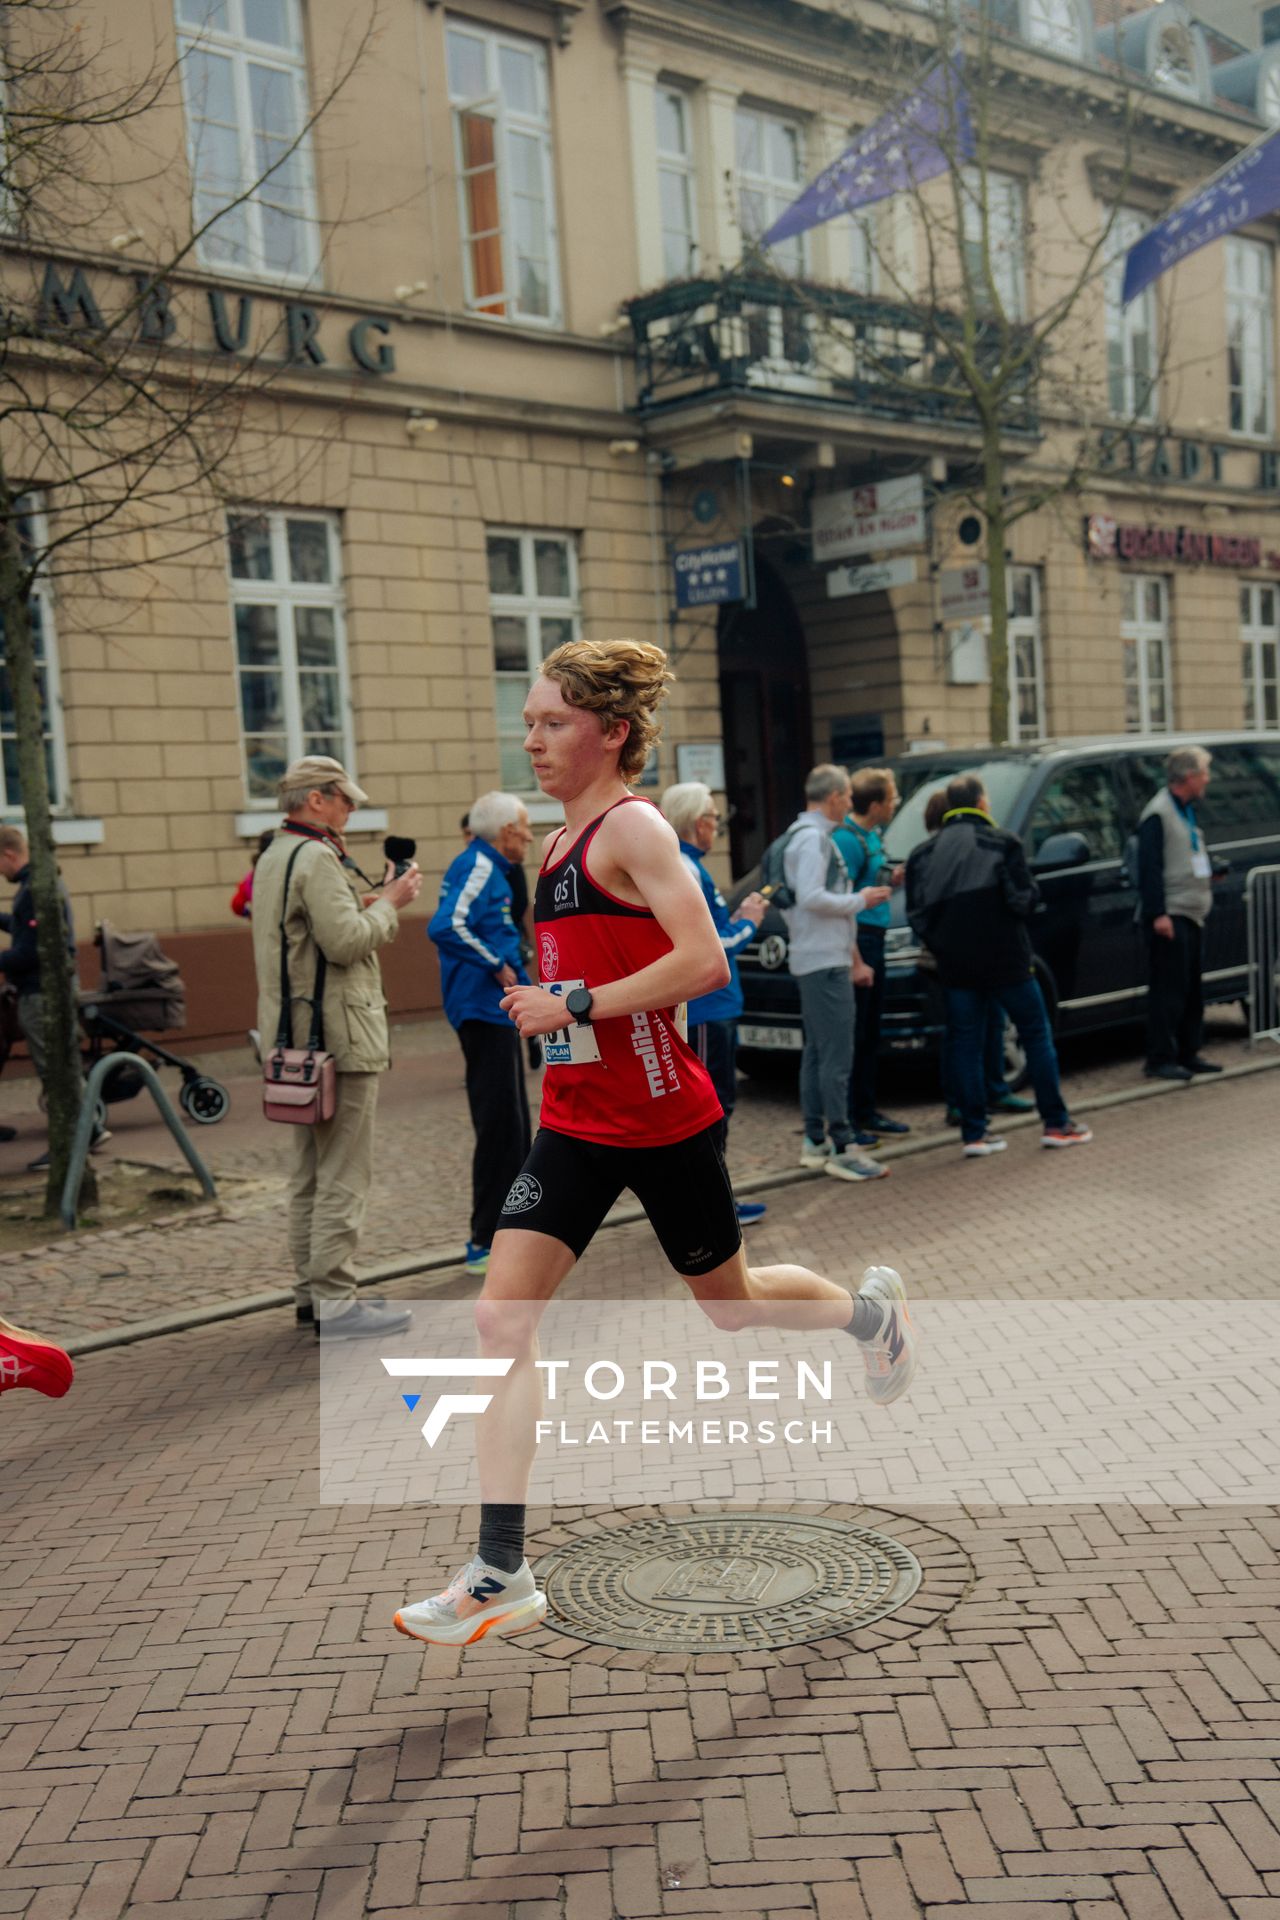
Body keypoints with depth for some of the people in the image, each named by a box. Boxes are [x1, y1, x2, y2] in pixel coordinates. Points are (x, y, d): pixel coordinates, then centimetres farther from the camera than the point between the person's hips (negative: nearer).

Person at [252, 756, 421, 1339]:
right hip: (337, 1035, -10)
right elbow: (346, 942, -22)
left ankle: (311, 1290, 21)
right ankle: (334, 1302, -4)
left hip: (292, 1036, 10)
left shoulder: (273, 858, 17)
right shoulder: (316, 858, -14)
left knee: (308, 1172, 14)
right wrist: (390, 901, -9)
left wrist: (370, 899, 11)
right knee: (343, 1176, -7)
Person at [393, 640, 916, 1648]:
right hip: (576, 1121, 8)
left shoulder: (634, 826, -14)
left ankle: (871, 1308, 47)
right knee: (501, 1320, -4)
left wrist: (577, 1005, -22)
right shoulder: (567, 837, 11)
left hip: (661, 1119, -7)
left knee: (728, 1303, 14)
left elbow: (705, 963, -24)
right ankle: (502, 1576, 2)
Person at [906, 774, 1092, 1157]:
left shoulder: (925, 853, 6)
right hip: (1005, 960, -3)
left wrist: (943, 949, 12)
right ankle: (1056, 1124, 12)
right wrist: (1032, 892, 10)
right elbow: (1023, 901, -12)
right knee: (1037, 1035, 9)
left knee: (966, 1045, 7)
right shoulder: (1002, 844, -6)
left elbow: (917, 914, 3)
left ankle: (973, 1134, 6)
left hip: (956, 966, 3)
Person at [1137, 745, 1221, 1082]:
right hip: (1169, 916, -10)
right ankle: (1160, 1060, -3)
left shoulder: (1186, 811, 17)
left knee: (1191, 989, 12)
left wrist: (1210, 871, 13)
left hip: (1191, 915, 10)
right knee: (1169, 988, -8)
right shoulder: (1158, 814, -13)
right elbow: (1149, 867, -19)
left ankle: (1188, 1054, 20)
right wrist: (1157, 914, -22)